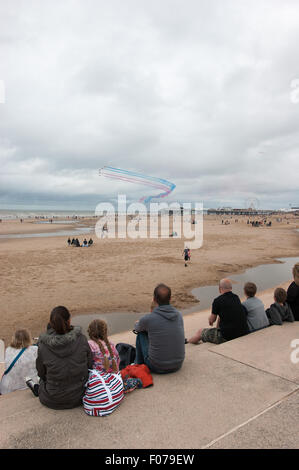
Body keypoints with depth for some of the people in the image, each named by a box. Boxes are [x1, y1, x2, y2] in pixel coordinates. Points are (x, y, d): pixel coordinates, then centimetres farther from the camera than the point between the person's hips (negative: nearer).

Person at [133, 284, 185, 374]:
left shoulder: (147, 319, -16)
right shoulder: (178, 314, -3)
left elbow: (136, 328, 10)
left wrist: (137, 324, 33)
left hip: (157, 368, -4)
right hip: (178, 365, 5)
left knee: (141, 333, 12)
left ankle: (138, 364, 26)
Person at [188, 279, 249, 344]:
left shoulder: (217, 300, -13)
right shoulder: (236, 298, 8)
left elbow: (212, 320, 2)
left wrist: (210, 318, 25)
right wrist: (217, 327, 33)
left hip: (226, 337, -7)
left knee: (200, 332, 14)